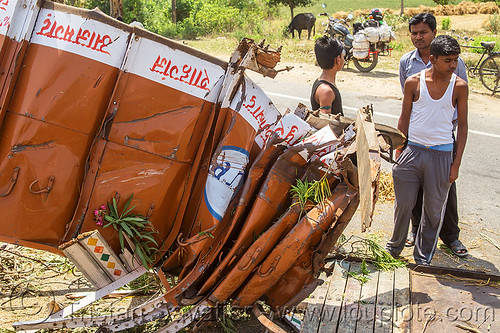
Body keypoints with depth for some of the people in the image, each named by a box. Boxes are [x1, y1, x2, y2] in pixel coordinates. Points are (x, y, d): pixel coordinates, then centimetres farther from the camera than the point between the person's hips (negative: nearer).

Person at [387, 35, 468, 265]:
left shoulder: (459, 86, -2)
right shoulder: (413, 82, -2)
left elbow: (462, 125, 3)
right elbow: (404, 119, 6)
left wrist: (456, 163, -1)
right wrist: (399, 154, 4)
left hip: (441, 155, 0)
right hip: (412, 151, 0)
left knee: (434, 210, 7)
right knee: (403, 204, 9)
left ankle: (423, 259, 25)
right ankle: (395, 248, 32)